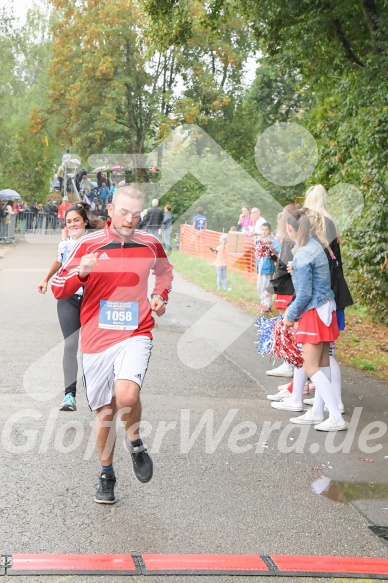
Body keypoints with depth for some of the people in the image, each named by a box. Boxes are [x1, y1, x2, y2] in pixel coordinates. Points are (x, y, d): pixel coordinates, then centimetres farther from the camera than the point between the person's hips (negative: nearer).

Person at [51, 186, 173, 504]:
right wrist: (80, 272, -20)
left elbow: (165, 271, 25)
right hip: (96, 340, 1)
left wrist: (161, 295, 6)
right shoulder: (88, 245, -3)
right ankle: (107, 475, 32)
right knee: (105, 412, 10)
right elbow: (58, 289, -1)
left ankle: (135, 442, 5)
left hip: (135, 335, -1)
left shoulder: (150, 244, 2)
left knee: (127, 396, -27)